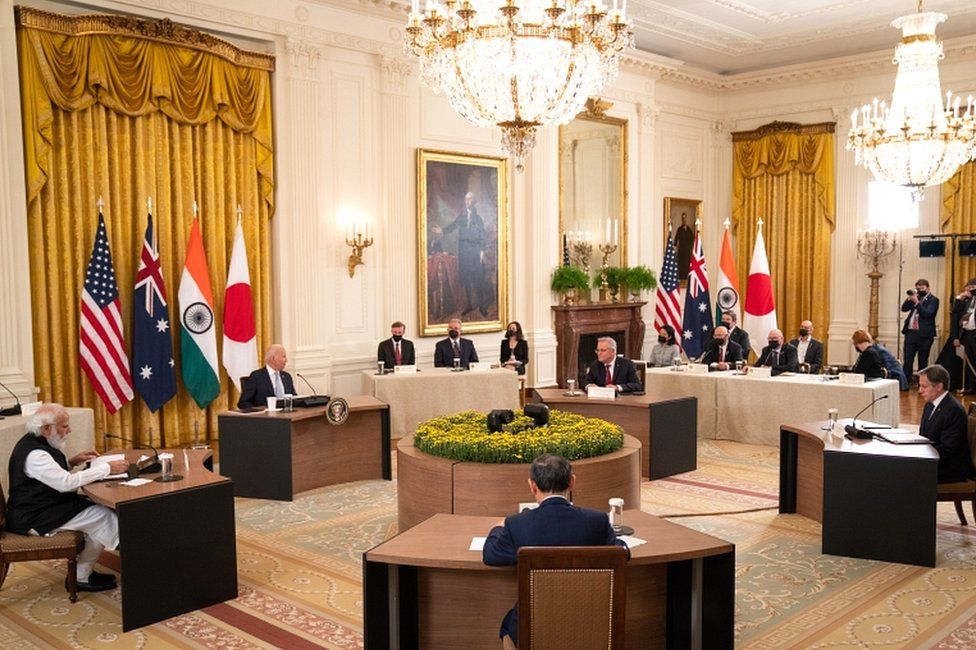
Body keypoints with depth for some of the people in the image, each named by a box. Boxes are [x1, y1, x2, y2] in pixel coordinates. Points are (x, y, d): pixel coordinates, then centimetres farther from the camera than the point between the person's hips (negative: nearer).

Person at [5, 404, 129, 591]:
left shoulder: (36, 443, 8)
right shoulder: (34, 453, -24)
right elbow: (66, 482, -30)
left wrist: (72, 462, 6)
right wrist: (107, 468, -26)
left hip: (40, 507, 11)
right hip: (34, 519, -11)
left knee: (99, 509, 3)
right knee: (105, 517, -15)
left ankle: (83, 571, 8)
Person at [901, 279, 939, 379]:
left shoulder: (933, 300, -1)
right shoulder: (916, 298, 15)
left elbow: (927, 314, -14)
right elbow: (904, 308, 8)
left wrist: (916, 302, -17)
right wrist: (910, 298, -4)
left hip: (924, 334, -4)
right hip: (910, 332, 4)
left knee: (922, 362, 5)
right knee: (907, 359, 1)